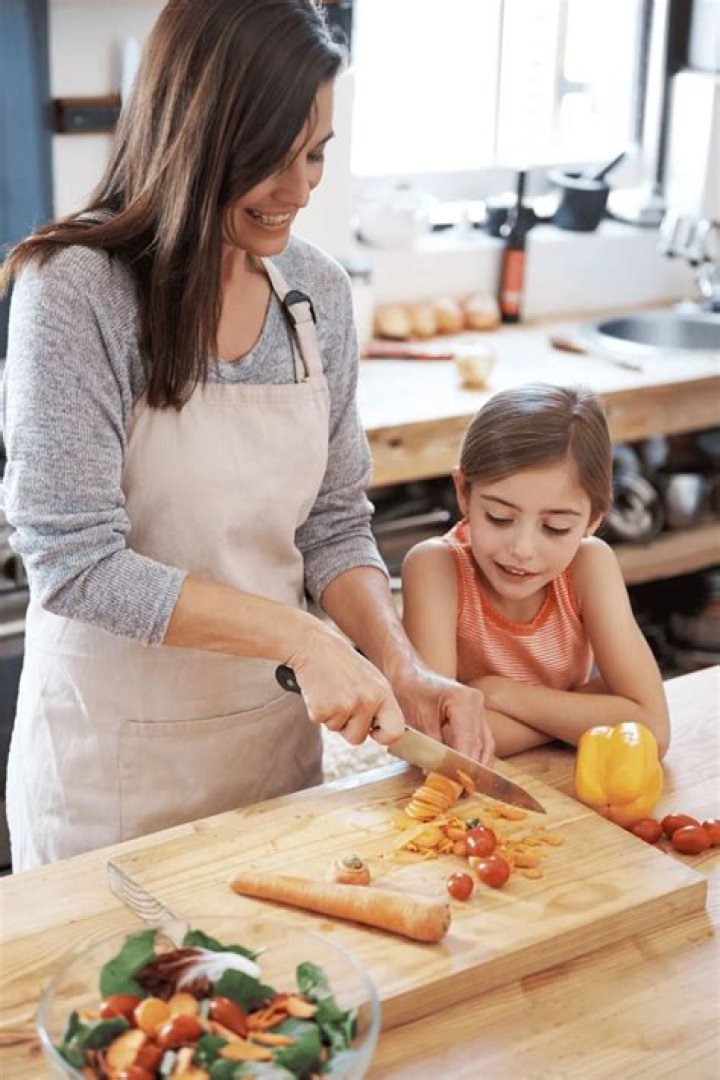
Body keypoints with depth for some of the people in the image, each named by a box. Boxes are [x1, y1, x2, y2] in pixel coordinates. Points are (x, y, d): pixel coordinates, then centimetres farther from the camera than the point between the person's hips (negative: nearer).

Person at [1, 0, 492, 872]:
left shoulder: (316, 291, -2)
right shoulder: (76, 287, -18)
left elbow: (335, 525, 3)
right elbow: (74, 560, -22)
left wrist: (404, 671, -12)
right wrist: (300, 636, -24)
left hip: (276, 725, 5)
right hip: (113, 746, -5)